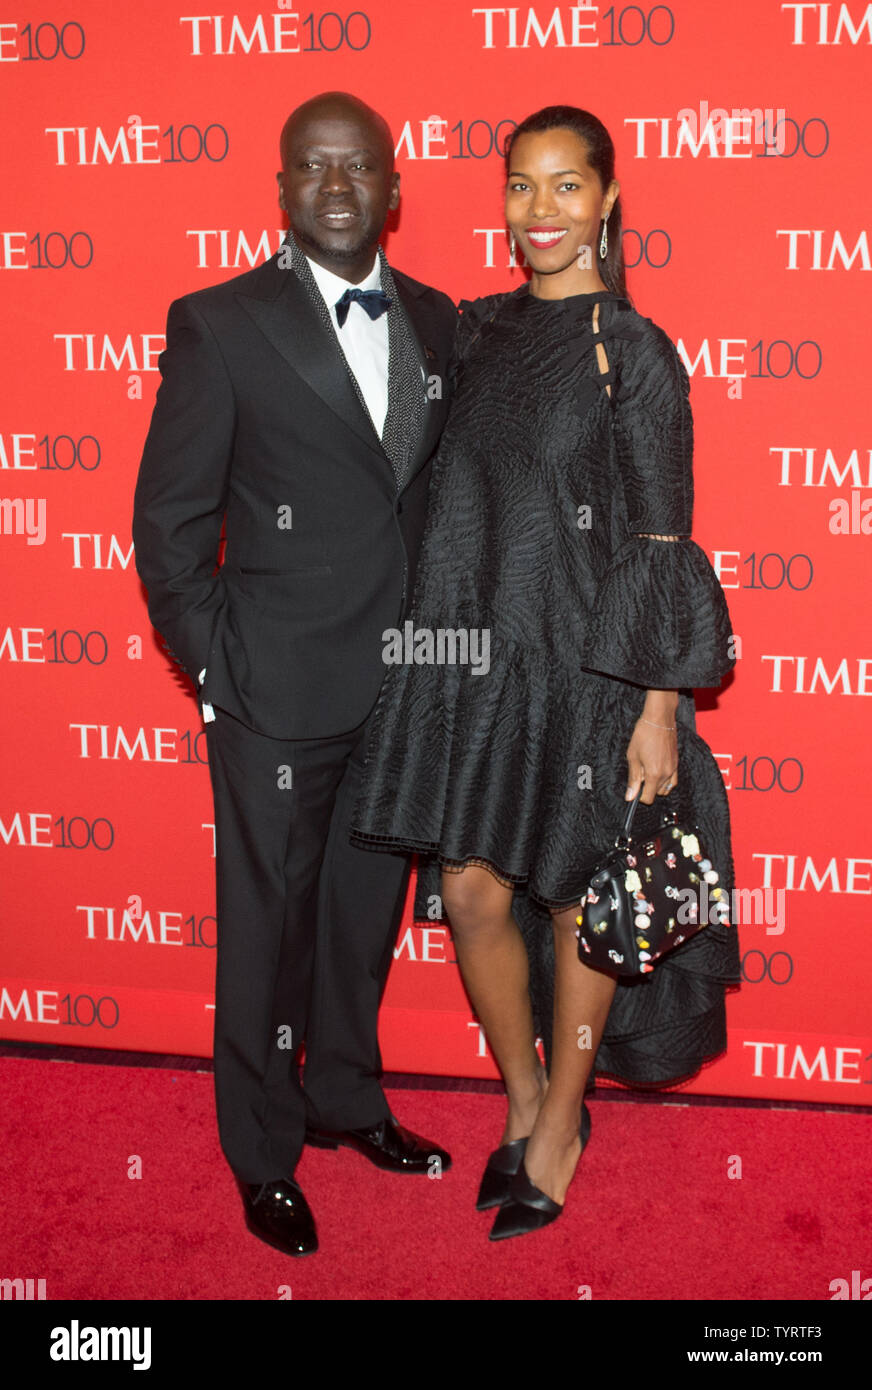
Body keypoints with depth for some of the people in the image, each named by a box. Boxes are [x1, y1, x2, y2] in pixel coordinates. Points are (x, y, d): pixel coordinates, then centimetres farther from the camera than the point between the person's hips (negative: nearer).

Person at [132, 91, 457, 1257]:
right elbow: (169, 523, -6)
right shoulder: (221, 326, -7)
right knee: (267, 922, 8)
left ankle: (346, 1099, 40)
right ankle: (265, 1155, 27)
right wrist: (214, 670, -9)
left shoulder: (436, 321, 7)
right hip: (280, 690, -4)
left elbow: (444, 487, 13)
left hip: (405, 683, 5)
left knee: (367, 909, 18)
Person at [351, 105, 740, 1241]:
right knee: (473, 893, 8)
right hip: (469, 653, 5)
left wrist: (659, 708, -11)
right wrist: (433, 634, 12)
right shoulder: (477, 329, 7)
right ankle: (524, 1099, 32)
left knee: (578, 900, 10)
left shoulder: (635, 352, -8)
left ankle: (561, 1126, 30)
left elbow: (662, 544, -8)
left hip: (583, 663, -4)